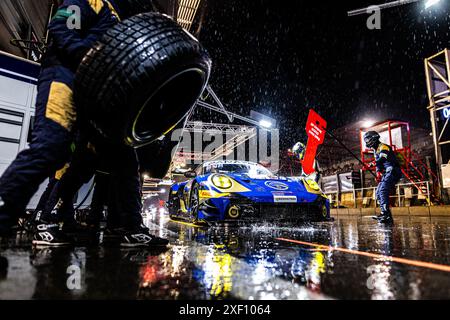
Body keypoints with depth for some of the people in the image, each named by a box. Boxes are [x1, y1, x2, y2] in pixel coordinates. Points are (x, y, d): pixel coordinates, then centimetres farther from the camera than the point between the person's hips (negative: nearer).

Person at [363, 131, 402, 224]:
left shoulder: (383, 147, -9)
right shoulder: (376, 150, 21)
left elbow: (383, 158, -28)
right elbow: (378, 164, 21)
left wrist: (373, 163, -35)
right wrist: (378, 173, 8)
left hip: (392, 172, -10)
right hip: (386, 173, 10)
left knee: (383, 191, -25)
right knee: (378, 193, 5)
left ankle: (385, 213, -30)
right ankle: (387, 216, 6)